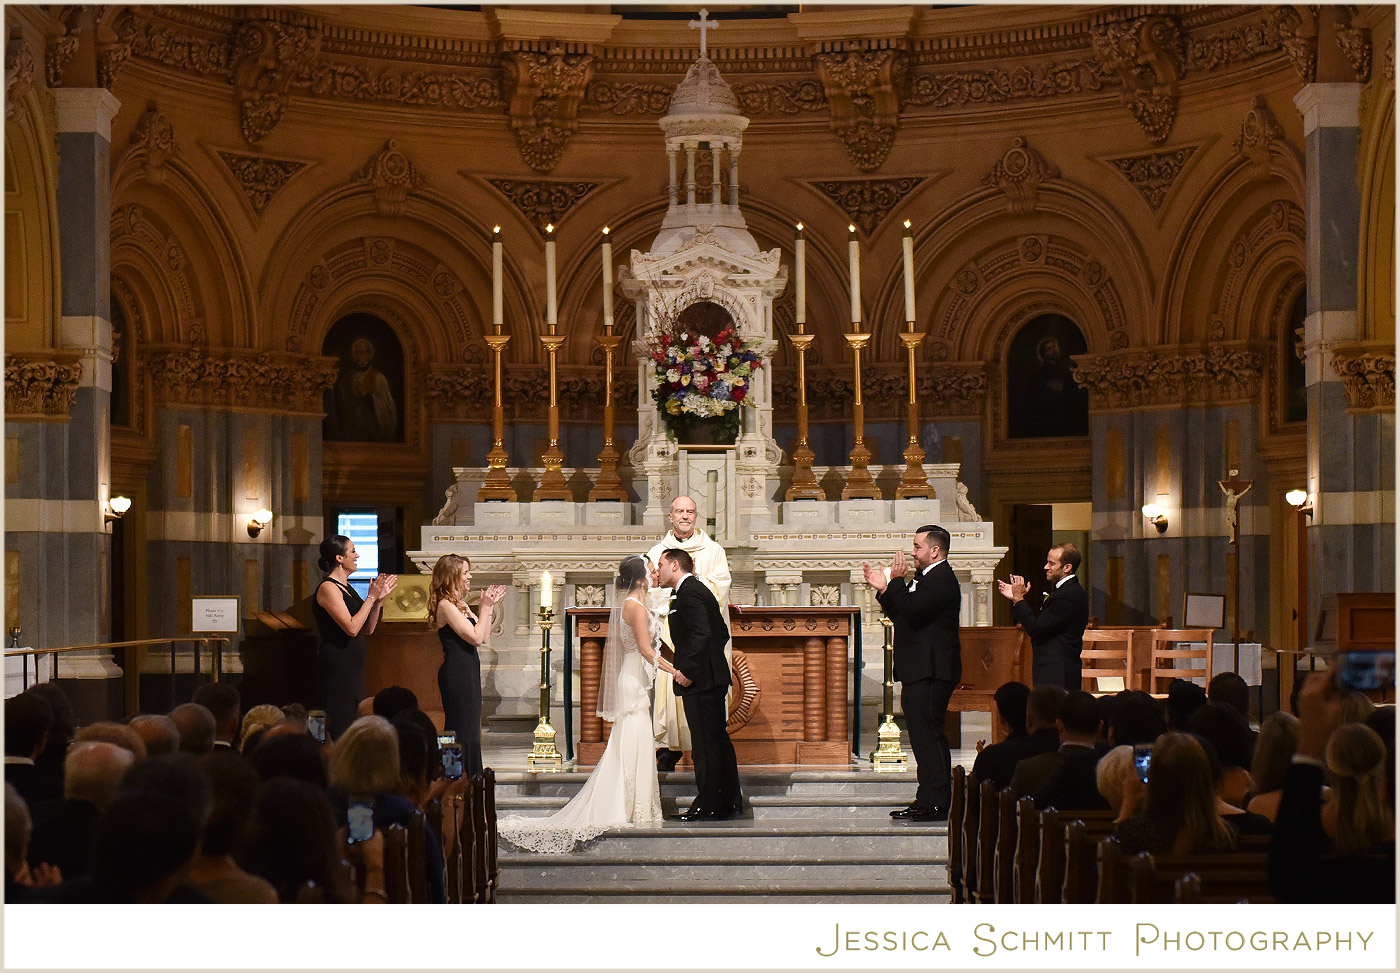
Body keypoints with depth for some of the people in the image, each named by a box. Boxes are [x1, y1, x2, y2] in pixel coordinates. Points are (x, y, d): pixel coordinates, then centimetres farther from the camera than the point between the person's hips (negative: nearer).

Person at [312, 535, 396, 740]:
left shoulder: (346, 587, 15)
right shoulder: (328, 588, -12)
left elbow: (368, 629, 17)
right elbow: (351, 628, -21)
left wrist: (378, 600, 4)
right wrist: (371, 597, -14)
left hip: (353, 668, 10)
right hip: (338, 667, -10)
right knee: (341, 730, -12)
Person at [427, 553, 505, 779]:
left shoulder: (460, 606, 15)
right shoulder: (445, 606, -14)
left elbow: (484, 637, 13)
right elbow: (476, 637, -19)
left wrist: (490, 606, 8)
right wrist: (485, 607, -11)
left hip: (467, 672, 10)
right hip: (456, 673, -10)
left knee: (470, 725, 13)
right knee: (462, 727, -7)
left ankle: (472, 772, 18)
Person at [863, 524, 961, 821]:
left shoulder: (941, 579, -13)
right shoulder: (925, 578, 21)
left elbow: (912, 611, -24)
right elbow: (900, 616, 21)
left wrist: (896, 581, -15)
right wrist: (883, 589, 12)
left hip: (931, 674, -11)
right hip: (920, 672, 11)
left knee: (928, 735, -11)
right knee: (924, 737, 12)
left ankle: (935, 803, -10)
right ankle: (928, 801, 15)